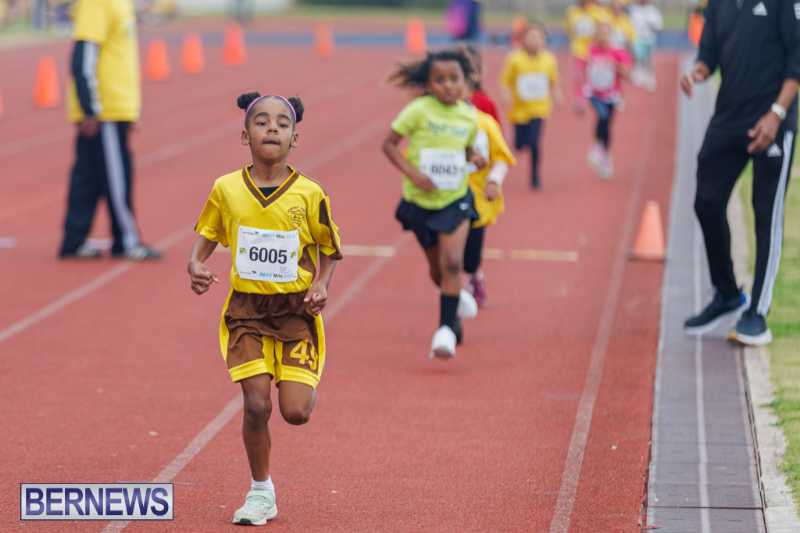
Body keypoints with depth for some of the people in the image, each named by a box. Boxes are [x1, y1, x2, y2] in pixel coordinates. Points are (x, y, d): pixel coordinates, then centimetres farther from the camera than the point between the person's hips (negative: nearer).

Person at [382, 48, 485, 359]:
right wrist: (412, 173, -22)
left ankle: (446, 328, -11)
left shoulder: (470, 116, -4)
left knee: (453, 261, -18)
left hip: (455, 200, 1)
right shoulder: (419, 111, -14)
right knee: (437, 268, 13)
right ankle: (455, 296, 47)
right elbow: (389, 144, -10)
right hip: (420, 201, -1)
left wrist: (474, 158, -9)